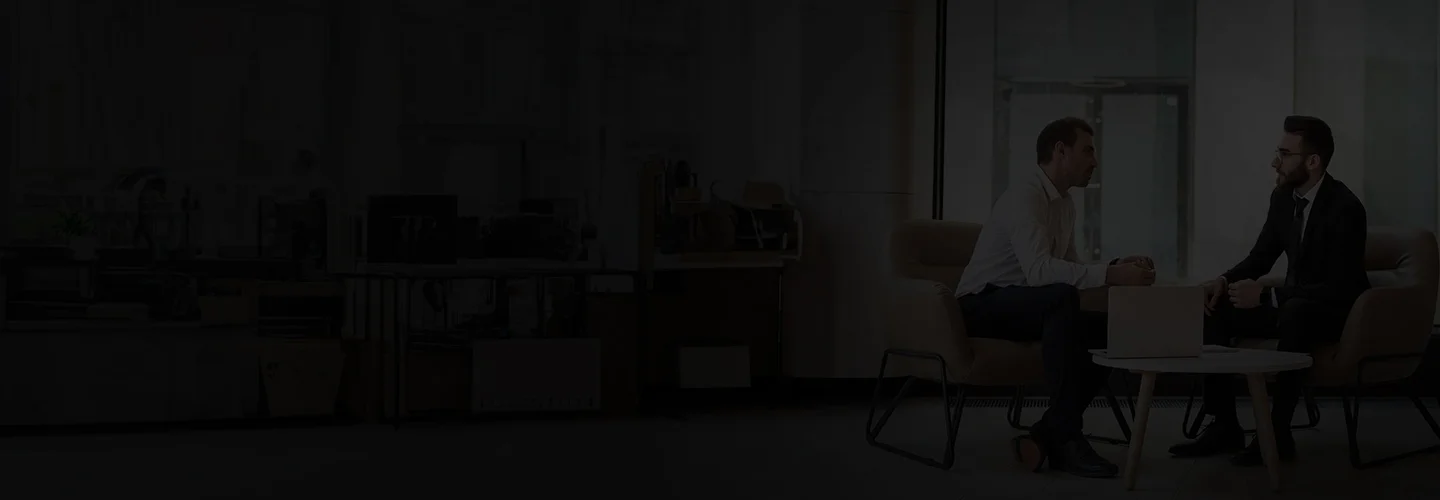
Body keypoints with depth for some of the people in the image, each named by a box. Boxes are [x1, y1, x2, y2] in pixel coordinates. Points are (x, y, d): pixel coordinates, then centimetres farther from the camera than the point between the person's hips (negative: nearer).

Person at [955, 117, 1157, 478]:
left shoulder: (1065, 203, 10)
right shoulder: (1025, 197, -20)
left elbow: (1068, 268, 13)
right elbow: (1039, 270, -34)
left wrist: (1118, 266, -3)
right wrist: (1110, 275, -36)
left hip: (1024, 306, 9)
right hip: (983, 305, -9)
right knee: (1061, 298, -35)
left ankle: (1049, 433, -6)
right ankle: (1066, 437, -33)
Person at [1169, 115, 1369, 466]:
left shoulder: (1345, 208, -23)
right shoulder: (1282, 197, 0)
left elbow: (1340, 288, -28)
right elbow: (1261, 256, 10)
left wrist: (1266, 295, -33)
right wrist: (1225, 280, -12)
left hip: (1337, 310, -8)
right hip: (1292, 303, 8)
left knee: (1294, 312, -40)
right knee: (1215, 309, -10)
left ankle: (1279, 431, -31)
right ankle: (1224, 426, -11)